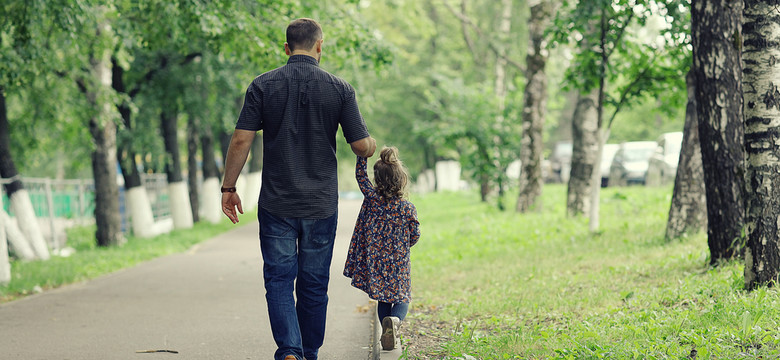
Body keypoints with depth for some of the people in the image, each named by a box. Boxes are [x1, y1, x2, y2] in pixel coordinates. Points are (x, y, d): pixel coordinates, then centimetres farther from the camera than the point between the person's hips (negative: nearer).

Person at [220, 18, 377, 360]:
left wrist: (228, 187, 3)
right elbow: (362, 146, -3)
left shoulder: (263, 85, -3)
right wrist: (373, 144, 20)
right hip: (321, 204, 1)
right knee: (314, 284, 12)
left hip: (276, 203, -1)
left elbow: (241, 140, -7)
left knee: (279, 280, 3)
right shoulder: (340, 89, -3)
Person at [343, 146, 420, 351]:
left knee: (383, 299, 18)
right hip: (398, 264, -1)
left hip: (375, 262, 2)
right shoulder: (408, 208, -10)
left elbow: (360, 175, 2)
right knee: (402, 298, 10)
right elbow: (414, 236, 0)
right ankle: (395, 320, -21)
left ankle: (387, 334, 8)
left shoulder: (372, 198, -11)